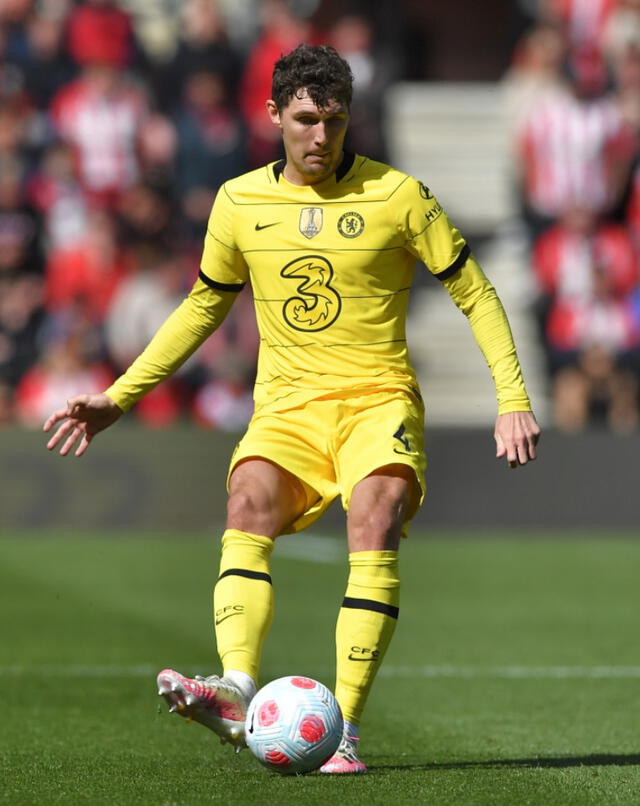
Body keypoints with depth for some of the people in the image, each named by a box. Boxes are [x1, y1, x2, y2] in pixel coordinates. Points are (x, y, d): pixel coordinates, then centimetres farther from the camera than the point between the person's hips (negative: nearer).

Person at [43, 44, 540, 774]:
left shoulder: (398, 196, -2)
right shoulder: (239, 203, 6)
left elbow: (474, 295, 4)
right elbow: (203, 307, 21)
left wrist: (512, 400, -5)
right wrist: (118, 397, 17)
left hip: (378, 399, -2)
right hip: (287, 404, 2)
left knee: (374, 521, -29)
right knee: (250, 504, -28)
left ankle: (344, 727, -30)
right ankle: (236, 693, -45)